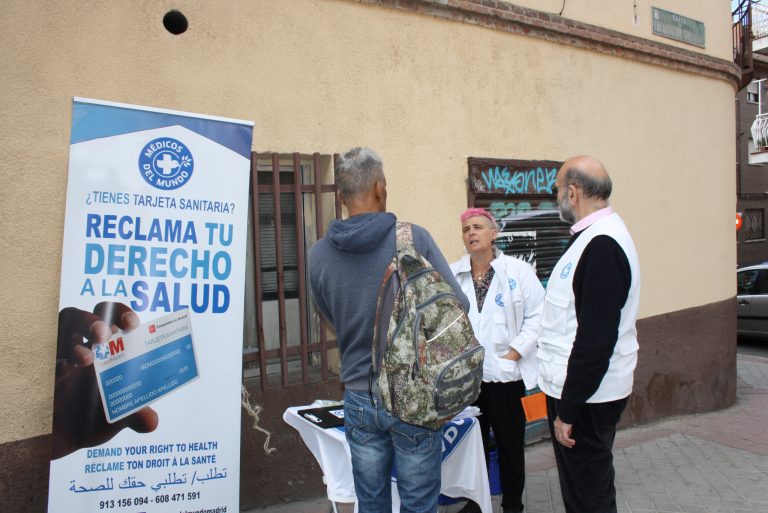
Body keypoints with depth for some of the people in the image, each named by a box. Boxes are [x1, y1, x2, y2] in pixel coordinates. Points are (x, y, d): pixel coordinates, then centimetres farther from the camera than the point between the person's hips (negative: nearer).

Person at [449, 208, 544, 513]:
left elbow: (537, 316, -6)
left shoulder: (519, 271, -4)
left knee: (510, 441, 12)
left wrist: (515, 352, -12)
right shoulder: (450, 274, 2)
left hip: (505, 373, -2)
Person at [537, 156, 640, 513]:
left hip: (587, 394, -9)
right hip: (572, 388, 9)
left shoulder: (602, 246, -22)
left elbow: (596, 338, -26)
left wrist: (568, 410, -20)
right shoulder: (595, 237, 10)